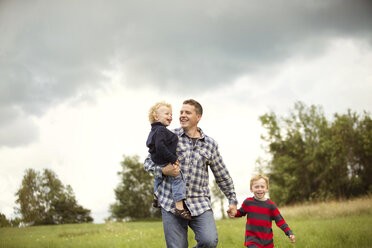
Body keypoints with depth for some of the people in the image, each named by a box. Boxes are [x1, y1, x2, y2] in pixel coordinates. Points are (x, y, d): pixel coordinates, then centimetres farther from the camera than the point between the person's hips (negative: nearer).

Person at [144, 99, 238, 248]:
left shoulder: (210, 144, 9)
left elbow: (222, 176, 18)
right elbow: (148, 162, 8)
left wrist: (232, 200, 19)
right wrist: (163, 170, -13)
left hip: (200, 203, 1)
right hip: (171, 202, -1)